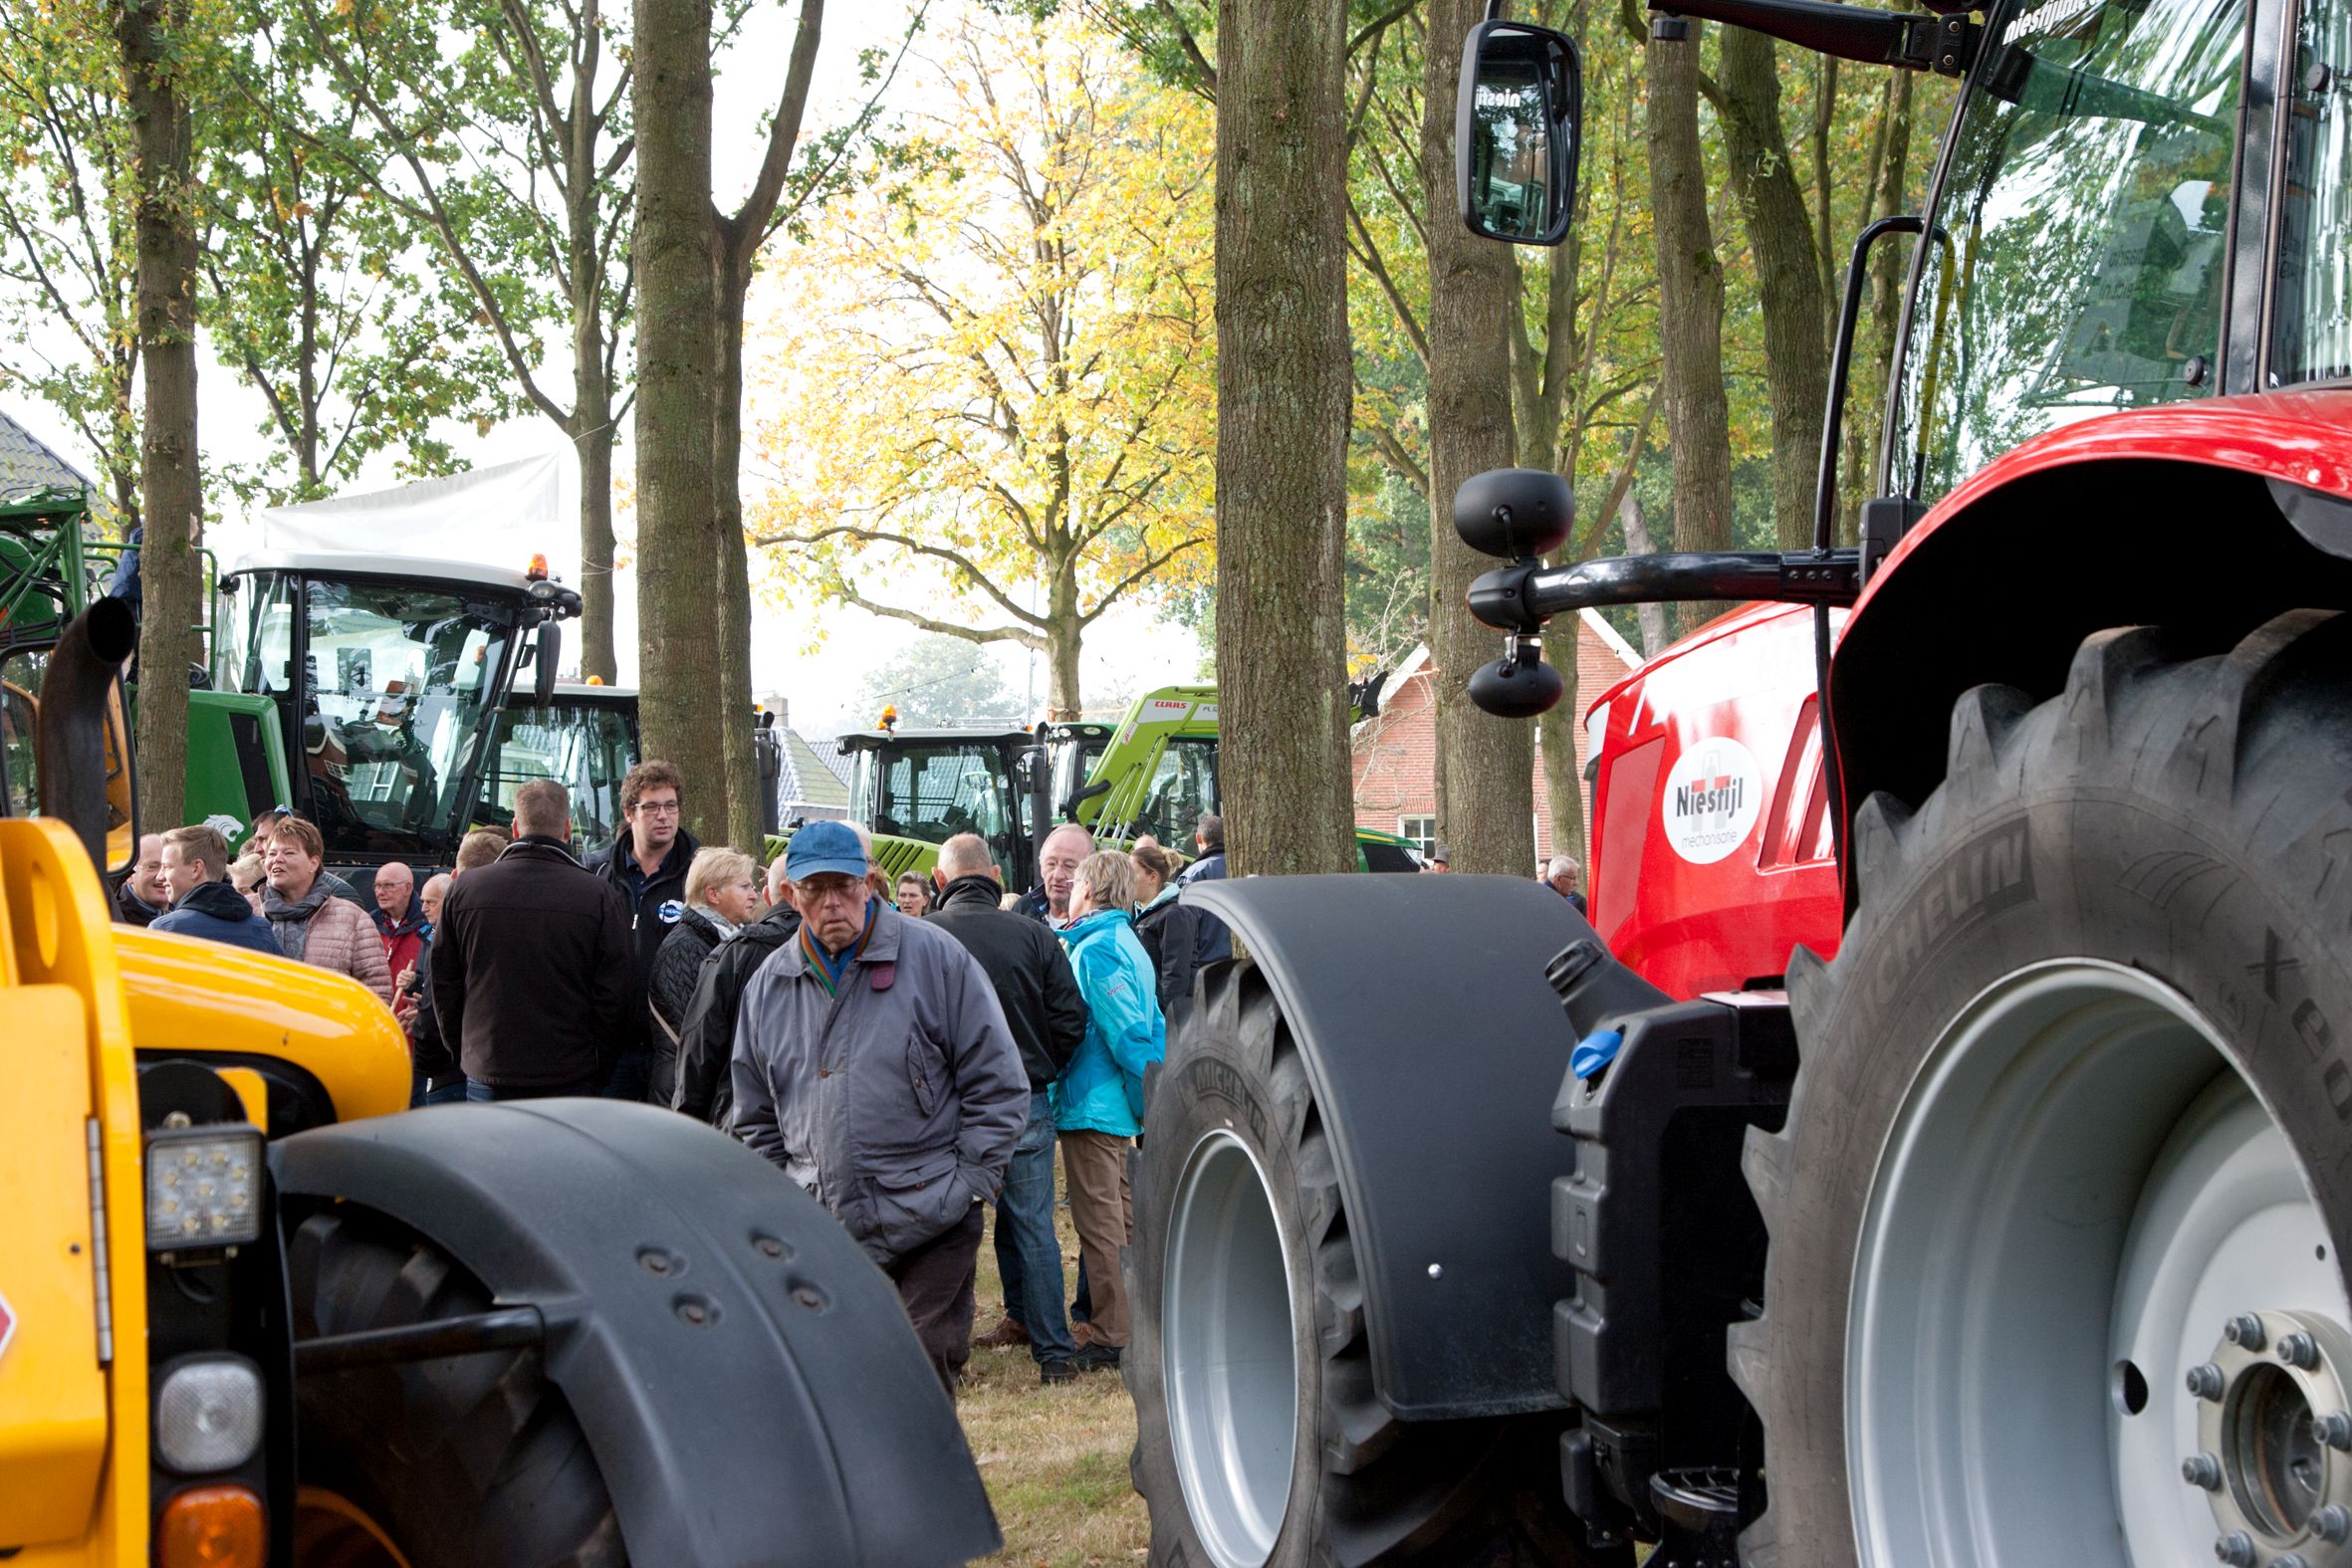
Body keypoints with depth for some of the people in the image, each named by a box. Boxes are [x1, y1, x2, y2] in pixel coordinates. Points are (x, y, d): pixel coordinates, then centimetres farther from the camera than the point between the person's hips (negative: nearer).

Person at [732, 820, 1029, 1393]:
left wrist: (969, 1184, -5)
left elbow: (997, 1083, 0)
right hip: (819, 1232, 4)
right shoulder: (770, 985, 11)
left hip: (930, 1224, -4)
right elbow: (756, 1117, 21)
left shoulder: (935, 957, -2)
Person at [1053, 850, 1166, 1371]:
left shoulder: (1094, 950, -16)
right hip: (1122, 1109, 10)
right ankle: (1131, 1322, 23)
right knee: (1122, 1217, 16)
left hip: (1092, 1107, -10)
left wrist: (1147, 1101, -15)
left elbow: (1126, 1033, -21)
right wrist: (1152, 1101, 14)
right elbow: (1152, 1030, 17)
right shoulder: (1130, 945, 15)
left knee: (1100, 1223, -6)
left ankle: (1110, 1337, -3)